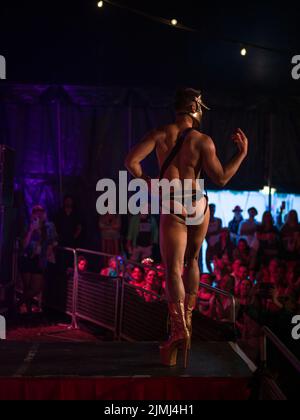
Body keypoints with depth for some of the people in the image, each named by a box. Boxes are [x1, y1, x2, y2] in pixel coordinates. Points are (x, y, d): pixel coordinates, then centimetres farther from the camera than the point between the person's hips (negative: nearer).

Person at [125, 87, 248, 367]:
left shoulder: (160, 135, -5)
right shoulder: (203, 141, -8)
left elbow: (131, 162, -11)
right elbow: (221, 179, -9)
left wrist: (147, 182, 5)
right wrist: (242, 153, 0)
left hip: (172, 208, -1)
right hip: (199, 206, 1)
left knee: (173, 269, -3)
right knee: (191, 262, 22)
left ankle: (179, 328, -20)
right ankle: (187, 319, 30)